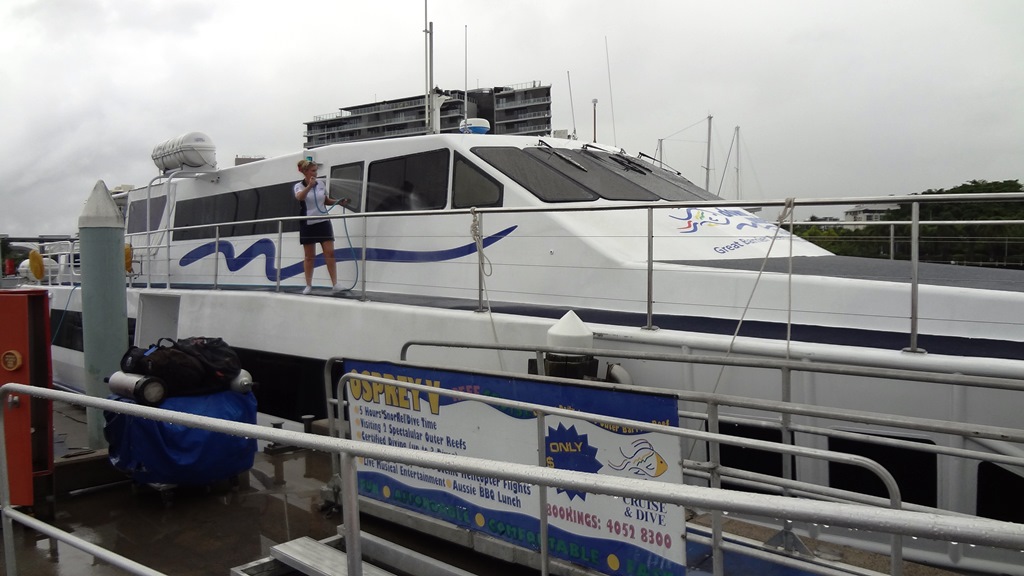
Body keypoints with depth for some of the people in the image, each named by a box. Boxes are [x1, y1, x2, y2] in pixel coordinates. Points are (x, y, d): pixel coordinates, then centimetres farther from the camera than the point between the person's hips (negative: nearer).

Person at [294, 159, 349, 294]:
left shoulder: (320, 184, 7)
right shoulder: (299, 186, -3)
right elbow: (299, 197, -27)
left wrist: (339, 202, 2)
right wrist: (309, 185, -42)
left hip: (323, 222, 3)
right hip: (308, 224, -2)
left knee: (330, 253, -5)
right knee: (309, 256, 4)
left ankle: (335, 284, -4)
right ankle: (308, 285, 13)